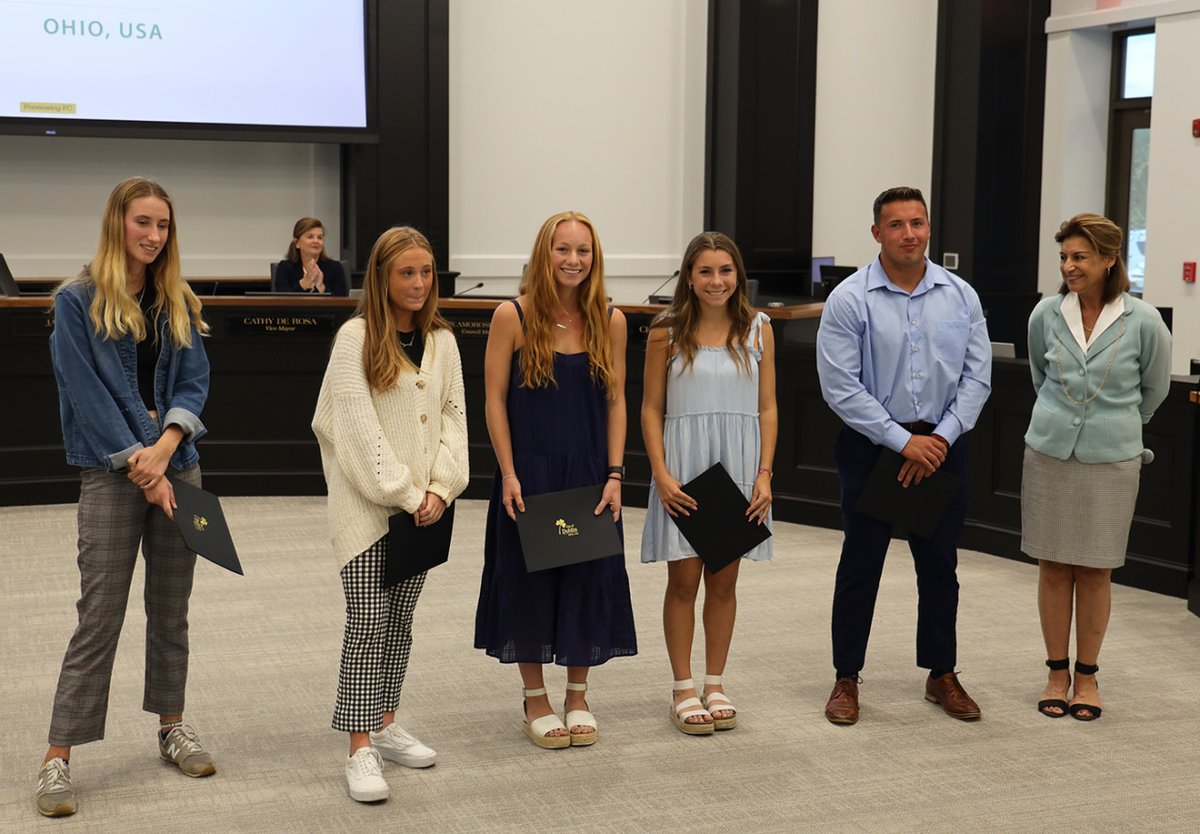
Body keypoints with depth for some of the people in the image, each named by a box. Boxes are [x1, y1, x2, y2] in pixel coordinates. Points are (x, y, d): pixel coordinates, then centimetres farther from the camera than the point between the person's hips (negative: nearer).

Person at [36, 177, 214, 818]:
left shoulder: (178, 304, 10)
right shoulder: (77, 301, -4)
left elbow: (194, 381, 4)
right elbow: (85, 392, -9)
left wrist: (163, 447, -14)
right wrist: (140, 467, -14)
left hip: (177, 466, 5)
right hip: (110, 476, -4)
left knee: (171, 608, 12)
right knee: (99, 615, -6)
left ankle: (172, 727, 26)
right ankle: (58, 758, 0)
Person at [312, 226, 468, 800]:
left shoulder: (441, 340, 8)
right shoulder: (356, 337, -8)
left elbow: (454, 416, 8)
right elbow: (360, 428, -13)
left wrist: (440, 488, -5)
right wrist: (403, 494, -14)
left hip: (423, 507, 5)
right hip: (367, 505, -5)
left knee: (401, 619, 13)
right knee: (368, 623, -6)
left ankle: (385, 725, 26)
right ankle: (361, 752, -3)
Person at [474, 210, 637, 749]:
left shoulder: (610, 321, 1)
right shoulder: (513, 317, -7)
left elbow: (616, 402, 4)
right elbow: (495, 401, -6)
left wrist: (614, 474, -3)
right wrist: (508, 474, -11)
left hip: (590, 476, 3)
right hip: (528, 475, -2)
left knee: (588, 579, 9)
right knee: (529, 580, 6)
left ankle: (577, 697, 26)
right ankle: (536, 700, 21)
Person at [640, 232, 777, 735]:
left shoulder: (757, 330, 3)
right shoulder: (667, 333, -1)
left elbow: (767, 409, 4)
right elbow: (652, 410, 0)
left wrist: (764, 474, -4)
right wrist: (661, 475, -10)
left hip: (739, 465, 2)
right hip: (683, 466, -2)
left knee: (724, 581, 9)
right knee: (683, 580, 3)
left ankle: (715, 685, 22)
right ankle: (683, 690, 14)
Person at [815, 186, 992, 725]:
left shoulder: (961, 296, 2)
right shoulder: (850, 300, -9)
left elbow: (976, 378, 2)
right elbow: (840, 386, -13)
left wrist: (941, 438, -10)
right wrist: (904, 441, -15)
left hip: (942, 446, 3)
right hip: (871, 447, -3)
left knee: (940, 567, 12)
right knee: (860, 566, 5)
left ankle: (942, 675, 27)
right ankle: (846, 679, 17)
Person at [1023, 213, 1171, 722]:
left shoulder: (1142, 322, -8)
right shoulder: (1046, 315, -3)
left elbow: (1155, 388, 10)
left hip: (1112, 459, -2)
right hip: (1049, 453, 2)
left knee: (1095, 570, 7)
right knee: (1053, 566, 7)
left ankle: (1087, 675, 22)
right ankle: (1057, 673, 20)